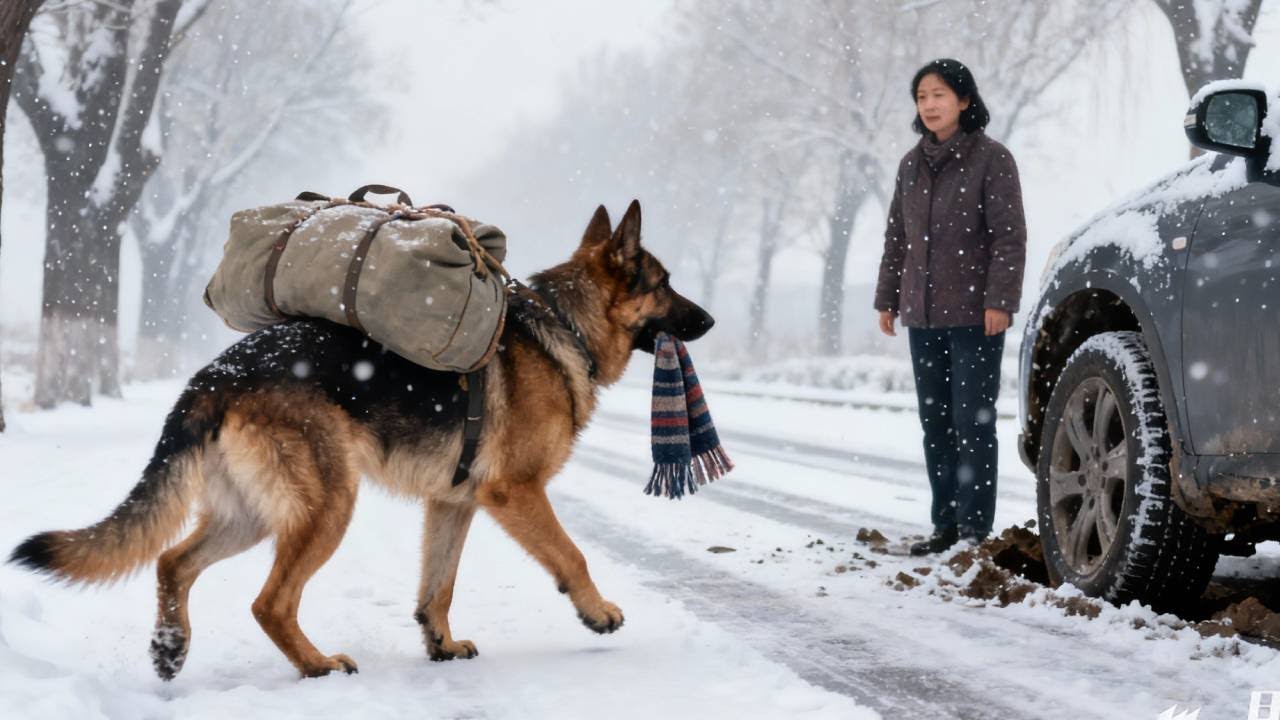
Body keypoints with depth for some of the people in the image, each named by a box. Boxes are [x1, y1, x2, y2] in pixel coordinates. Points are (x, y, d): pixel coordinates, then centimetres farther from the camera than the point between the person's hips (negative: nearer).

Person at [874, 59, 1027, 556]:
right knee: (935, 422, 7)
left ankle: (975, 528, -2)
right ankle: (945, 525, 13)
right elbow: (896, 236, 19)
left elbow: (1009, 235, -10)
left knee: (972, 420, -5)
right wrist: (887, 299, 15)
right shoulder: (912, 164, 13)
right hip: (923, 315, 6)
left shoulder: (991, 158, -5)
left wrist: (999, 300, -17)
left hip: (973, 315, -6)